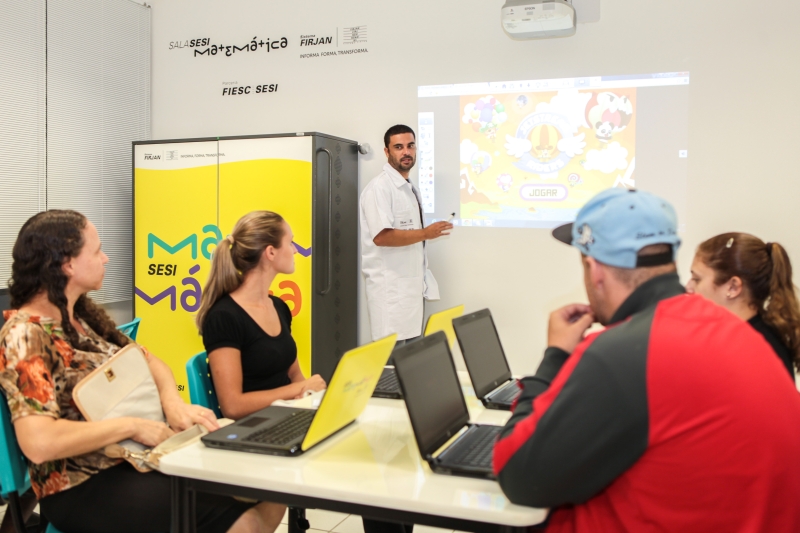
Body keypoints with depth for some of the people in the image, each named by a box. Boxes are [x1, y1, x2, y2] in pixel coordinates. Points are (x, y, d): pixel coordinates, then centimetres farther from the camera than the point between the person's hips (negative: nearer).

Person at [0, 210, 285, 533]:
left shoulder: (83, 314, 8)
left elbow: (148, 362, 14)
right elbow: (38, 442, -29)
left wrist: (174, 404, -7)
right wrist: (131, 425, -21)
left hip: (132, 457, 8)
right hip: (82, 488, -8)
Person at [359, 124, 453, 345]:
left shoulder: (410, 189, 15)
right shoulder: (379, 188, -12)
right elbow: (381, 236, -23)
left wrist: (425, 279, 16)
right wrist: (425, 233, -19)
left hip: (412, 283, 8)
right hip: (390, 287, -8)